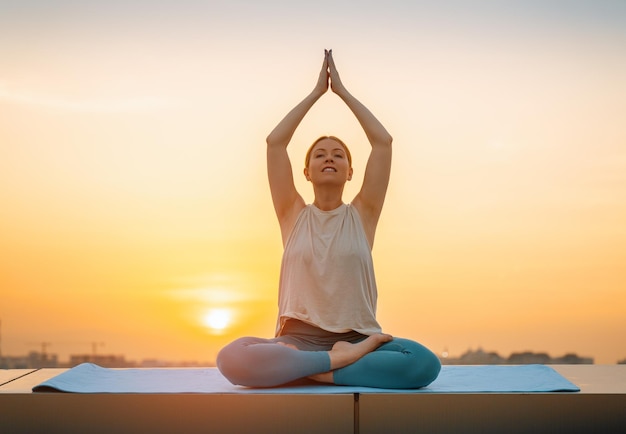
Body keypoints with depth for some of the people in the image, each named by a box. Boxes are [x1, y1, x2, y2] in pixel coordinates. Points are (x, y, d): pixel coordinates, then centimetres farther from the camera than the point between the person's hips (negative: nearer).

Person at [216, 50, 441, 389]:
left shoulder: (362, 214, 11)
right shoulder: (294, 215, 11)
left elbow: (383, 141, 4)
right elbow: (274, 142, 4)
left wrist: (342, 90, 11)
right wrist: (316, 92, 12)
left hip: (358, 339, 1)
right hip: (298, 342, 0)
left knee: (424, 363, -31)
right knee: (231, 358, -33)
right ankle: (345, 359, -29)